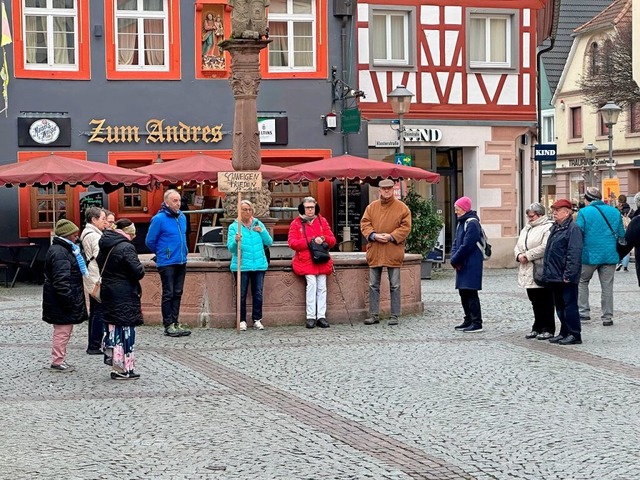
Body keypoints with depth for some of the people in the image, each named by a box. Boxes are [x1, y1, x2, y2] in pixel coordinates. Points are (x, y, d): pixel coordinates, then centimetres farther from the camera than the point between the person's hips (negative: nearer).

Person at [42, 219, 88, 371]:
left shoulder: (63, 249, 16)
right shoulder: (60, 253, -19)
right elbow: (61, 280, -24)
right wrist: (69, 300, -23)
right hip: (61, 302, -11)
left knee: (63, 331, 16)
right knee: (63, 331, -4)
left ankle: (59, 360, 23)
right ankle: (58, 361, 3)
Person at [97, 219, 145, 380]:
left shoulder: (105, 247, 9)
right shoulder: (126, 248, -17)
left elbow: (101, 267, 15)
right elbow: (138, 272, -21)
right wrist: (142, 269, -1)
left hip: (107, 292, 8)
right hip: (125, 295, -8)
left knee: (113, 328, 13)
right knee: (126, 330, -2)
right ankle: (124, 369, 1)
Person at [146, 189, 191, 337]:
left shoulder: (182, 217, 9)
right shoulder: (159, 219, -12)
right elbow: (150, 241, -5)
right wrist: (161, 253, 7)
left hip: (181, 262, 6)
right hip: (166, 263, -6)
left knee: (177, 293, 11)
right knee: (168, 294, -2)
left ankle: (175, 323, 18)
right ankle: (168, 325, 3)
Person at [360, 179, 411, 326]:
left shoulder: (402, 207, 1)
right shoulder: (371, 207, 8)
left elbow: (405, 227, -3)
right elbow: (364, 224, 4)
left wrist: (391, 236, -15)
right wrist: (374, 235, -13)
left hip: (393, 252, -2)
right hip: (374, 252, 3)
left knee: (394, 286, 3)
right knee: (373, 285, 7)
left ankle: (394, 315, 10)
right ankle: (374, 315, 14)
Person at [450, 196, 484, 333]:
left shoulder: (472, 223, -15)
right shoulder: (461, 223, 15)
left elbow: (466, 246, -20)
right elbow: (456, 242, 15)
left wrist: (455, 260, -13)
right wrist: (454, 258, -2)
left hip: (471, 264, -10)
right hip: (462, 264, 10)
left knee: (471, 293, -9)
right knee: (463, 293, 13)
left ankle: (477, 323, -7)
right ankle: (469, 320, 21)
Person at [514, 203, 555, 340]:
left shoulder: (548, 228, -10)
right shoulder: (527, 228, 19)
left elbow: (544, 247, -21)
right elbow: (518, 245, 19)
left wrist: (527, 255, -18)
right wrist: (519, 255, -4)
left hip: (541, 272, -8)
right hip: (528, 272, 8)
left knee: (545, 302, -2)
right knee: (535, 301, 13)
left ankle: (548, 329, 3)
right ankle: (538, 328, 21)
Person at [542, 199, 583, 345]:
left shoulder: (573, 229, -12)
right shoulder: (554, 228, 17)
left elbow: (574, 254, -19)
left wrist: (568, 274, -23)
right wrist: (546, 272, 18)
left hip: (566, 278, -10)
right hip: (554, 277, 10)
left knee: (570, 305, -5)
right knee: (560, 306, 14)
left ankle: (574, 334, 0)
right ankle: (565, 333, 22)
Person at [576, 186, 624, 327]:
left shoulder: (584, 212, -6)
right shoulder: (615, 212, 6)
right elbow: (622, 235, 8)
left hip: (590, 255, -3)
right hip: (610, 256, 3)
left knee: (582, 281, 15)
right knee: (607, 286, 8)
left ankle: (584, 312, 7)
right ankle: (607, 317, 10)